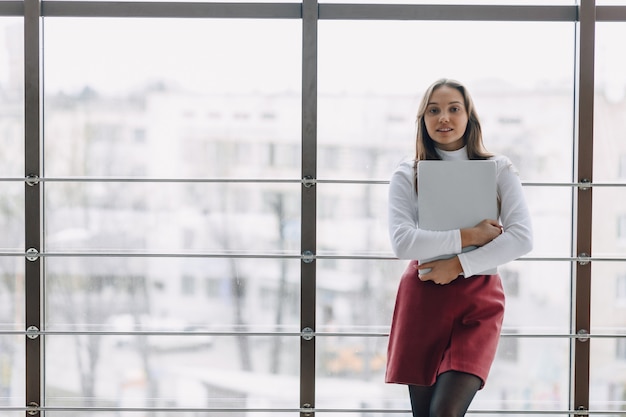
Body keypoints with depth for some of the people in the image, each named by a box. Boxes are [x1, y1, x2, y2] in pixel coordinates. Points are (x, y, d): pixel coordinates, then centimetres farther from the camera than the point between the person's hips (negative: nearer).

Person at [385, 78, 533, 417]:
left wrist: (459, 265, -12)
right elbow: (401, 242, -11)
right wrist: (468, 237, -14)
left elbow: (522, 238, -6)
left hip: (479, 300, -1)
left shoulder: (499, 169, 6)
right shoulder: (407, 175, 4)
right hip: (422, 300, 1)